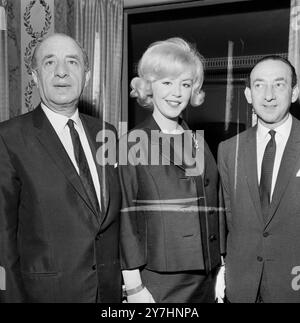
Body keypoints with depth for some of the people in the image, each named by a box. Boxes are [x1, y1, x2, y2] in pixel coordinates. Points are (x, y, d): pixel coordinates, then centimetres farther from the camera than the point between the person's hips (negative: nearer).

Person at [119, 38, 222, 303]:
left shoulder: (199, 144, 7)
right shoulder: (133, 144, -8)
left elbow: (211, 215, 11)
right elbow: (126, 221, -9)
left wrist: (220, 271, 9)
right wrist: (133, 287, -10)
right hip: (157, 282, -4)